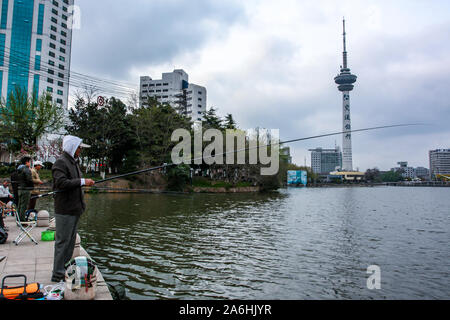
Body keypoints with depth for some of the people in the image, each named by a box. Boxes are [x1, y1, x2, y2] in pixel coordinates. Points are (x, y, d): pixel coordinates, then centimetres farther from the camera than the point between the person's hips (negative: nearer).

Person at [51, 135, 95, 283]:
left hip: (74, 209, 9)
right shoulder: (60, 163, -11)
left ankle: (66, 270, 23)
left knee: (71, 240, 13)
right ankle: (58, 274, 5)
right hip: (65, 210, -9)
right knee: (63, 241, -4)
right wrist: (82, 181, -20)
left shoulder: (74, 162, 18)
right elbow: (61, 183, -24)